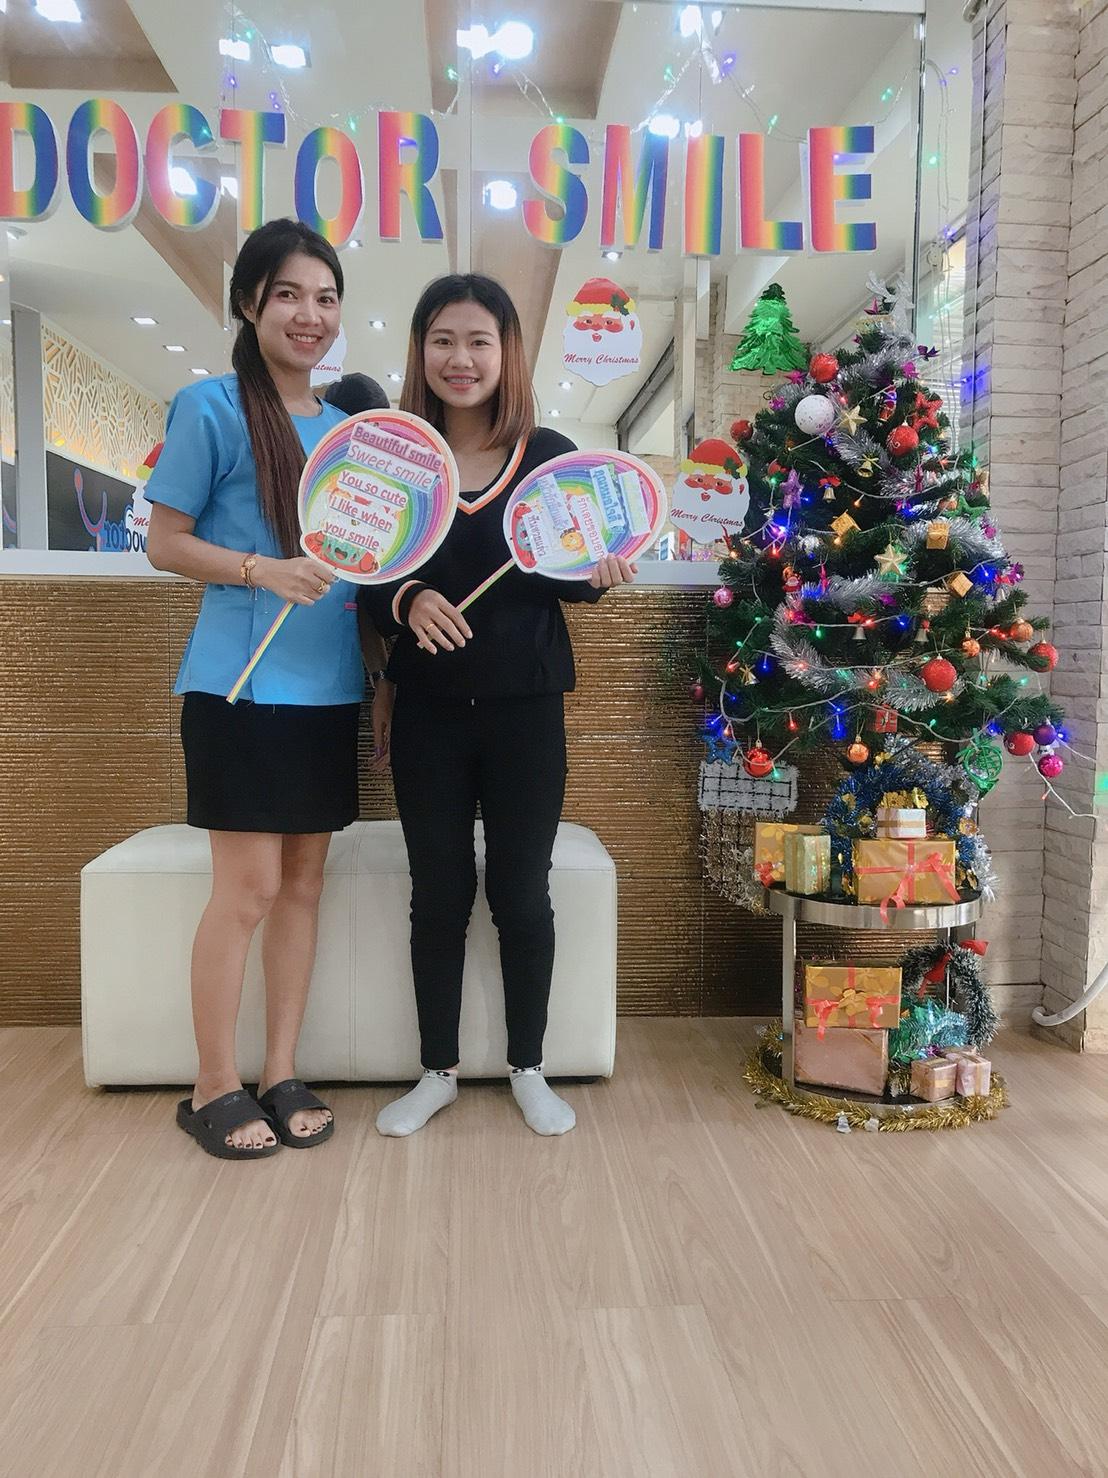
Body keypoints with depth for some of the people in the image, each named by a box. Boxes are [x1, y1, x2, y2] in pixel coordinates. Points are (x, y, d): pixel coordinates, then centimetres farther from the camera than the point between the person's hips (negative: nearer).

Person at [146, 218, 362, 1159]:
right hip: (242, 685, -6)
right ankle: (214, 1088, 15)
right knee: (249, 887, -3)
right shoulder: (213, 408, -4)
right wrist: (266, 571, -20)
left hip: (329, 686, 6)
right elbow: (165, 543, -5)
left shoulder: (345, 426, 13)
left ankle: (282, 1073, 22)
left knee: (304, 880, 9)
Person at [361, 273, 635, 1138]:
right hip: (428, 710, 1)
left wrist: (599, 575, -16)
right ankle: (438, 1072, 28)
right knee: (439, 893, 10)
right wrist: (406, 602, -20)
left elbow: (568, 579, 5)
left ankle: (528, 1069, 29)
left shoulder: (551, 456, -1)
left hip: (526, 707, -1)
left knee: (522, 892, 9)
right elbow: (367, 583, 1)